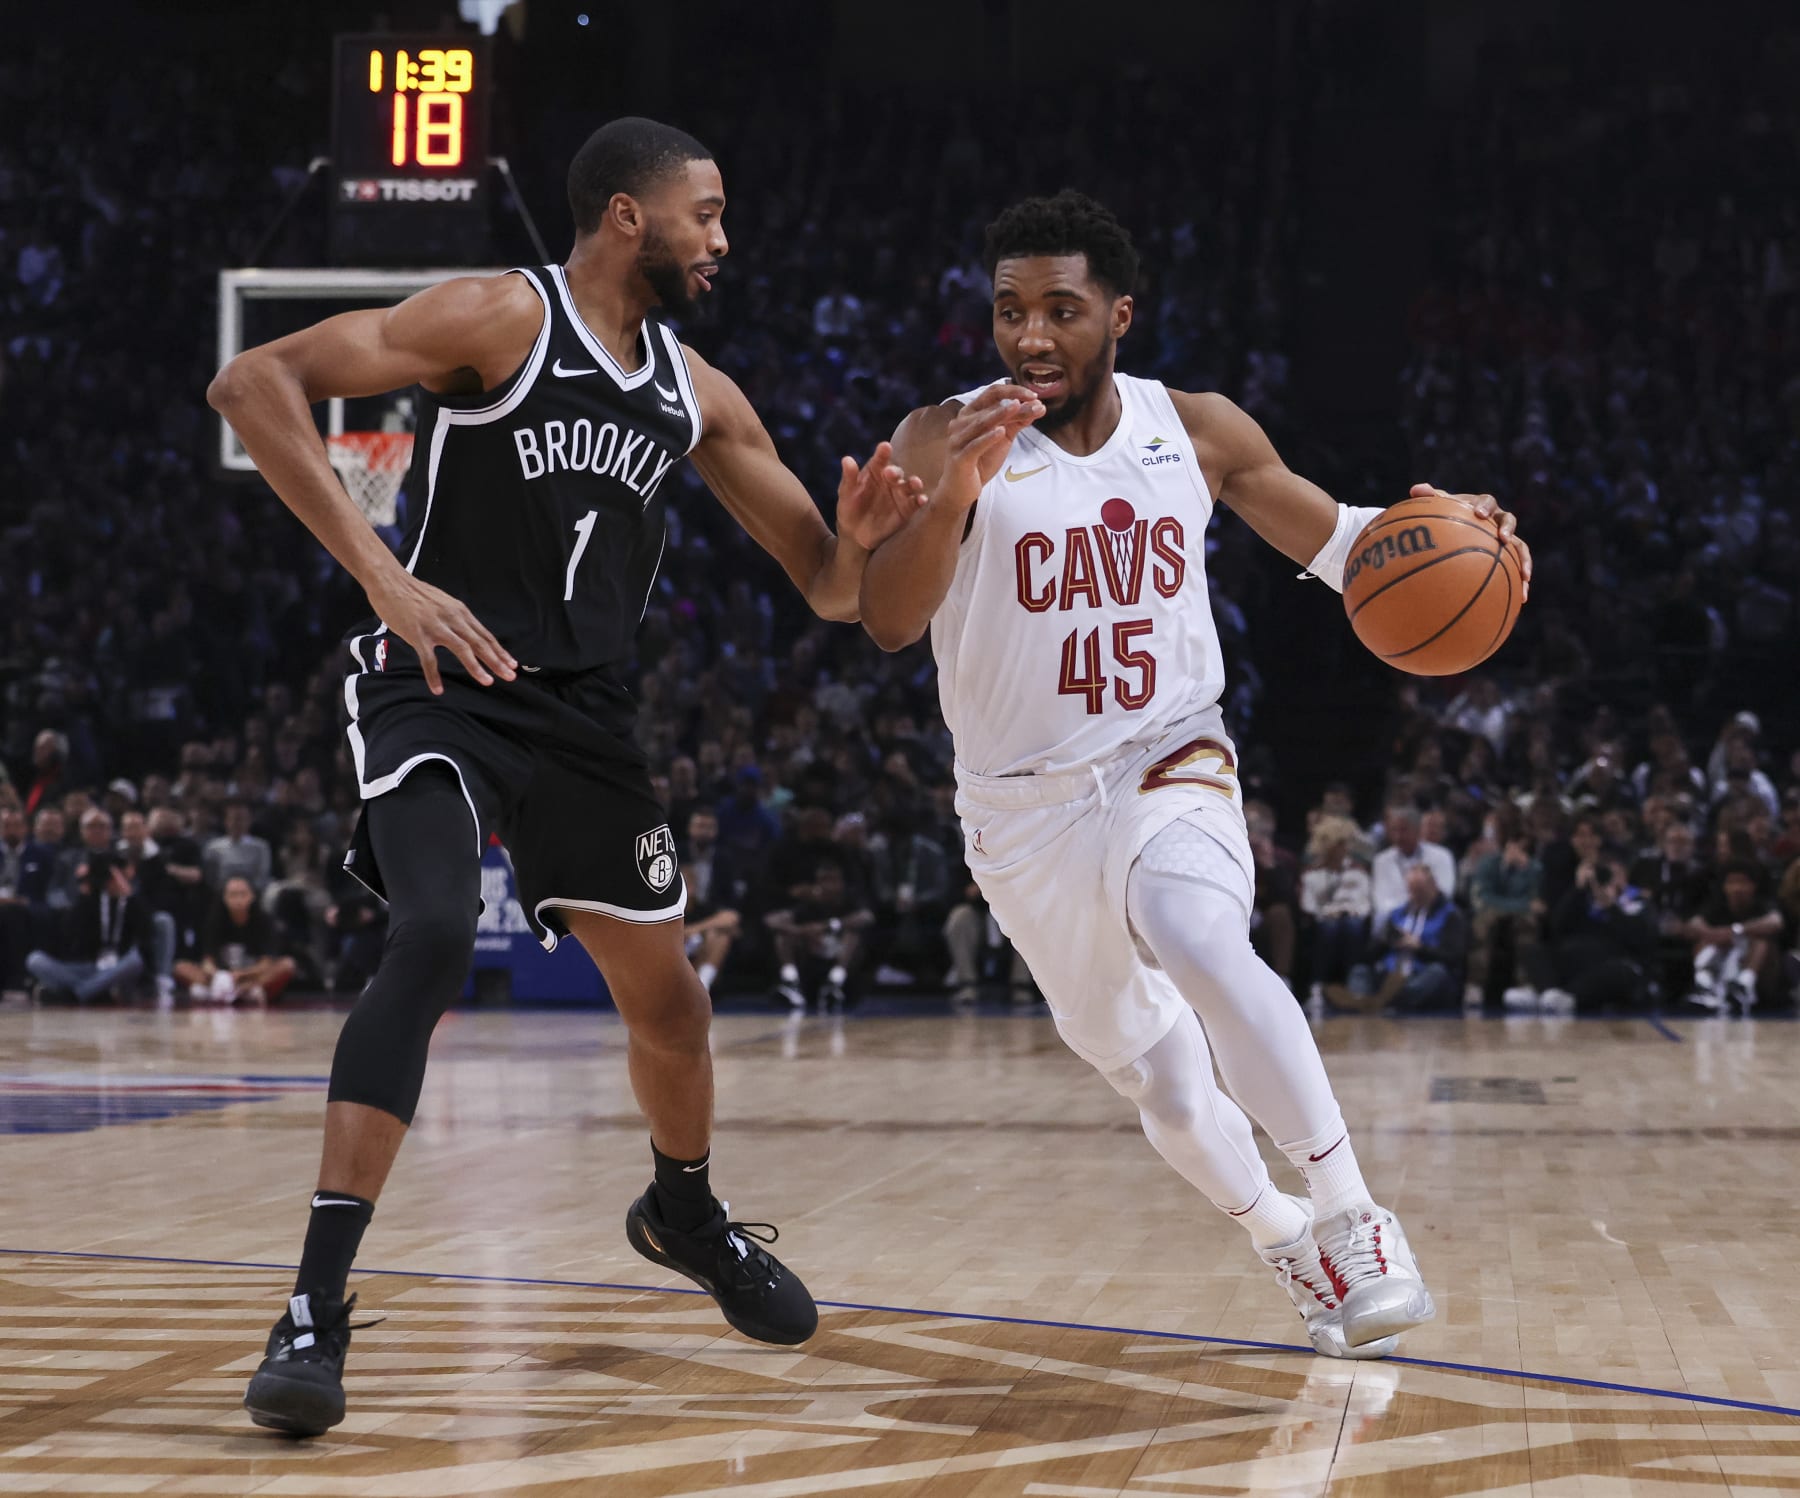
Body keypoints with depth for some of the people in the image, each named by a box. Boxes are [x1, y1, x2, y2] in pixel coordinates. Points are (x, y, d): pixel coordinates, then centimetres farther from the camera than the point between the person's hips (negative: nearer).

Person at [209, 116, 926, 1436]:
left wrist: (865, 537, -14)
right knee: (435, 939, -29)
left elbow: (830, 588, 12)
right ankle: (315, 1311, -29)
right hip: (439, 685, -7)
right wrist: (383, 575, -26)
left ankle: (685, 1212, 47)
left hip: (583, 709, 7)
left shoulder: (699, 396, 7)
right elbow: (254, 382, -19)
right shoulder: (501, 318, -12)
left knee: (666, 992, 15)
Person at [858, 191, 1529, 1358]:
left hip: (1169, 767, -1)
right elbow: (888, 622, -26)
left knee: (1196, 940, -33)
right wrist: (952, 496, -45)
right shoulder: (946, 440, -13)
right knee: (1143, 1062, 12)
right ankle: (1282, 1236, 39)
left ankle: (1351, 1217, -27)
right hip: (1025, 808, 1)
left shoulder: (1198, 432, -4)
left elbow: (1330, 539, 10)